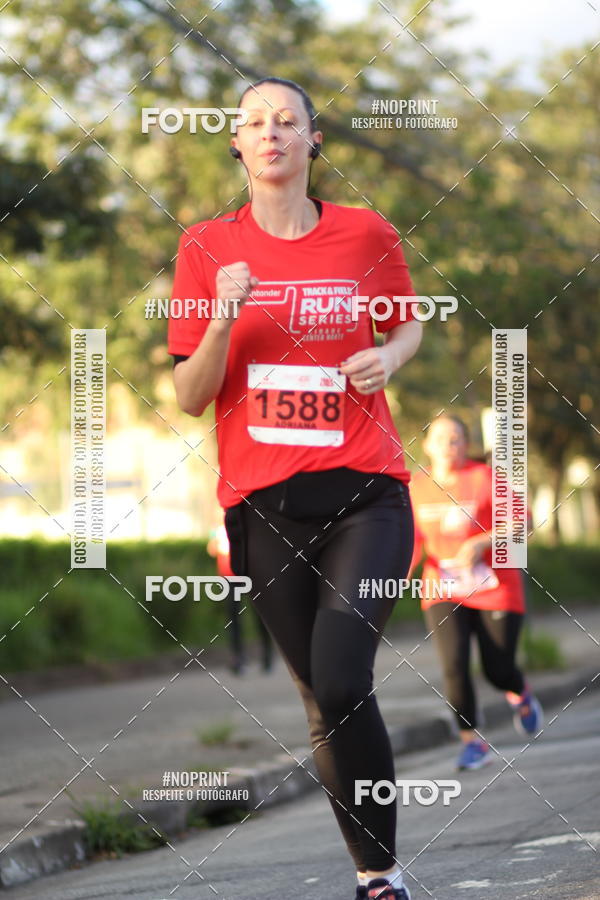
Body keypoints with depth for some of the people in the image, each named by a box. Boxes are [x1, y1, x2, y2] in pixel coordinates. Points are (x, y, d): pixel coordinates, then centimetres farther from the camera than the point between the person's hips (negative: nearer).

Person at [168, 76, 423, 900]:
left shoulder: (367, 234, 3)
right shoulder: (207, 247, 3)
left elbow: (410, 322, 22)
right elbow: (190, 398, 2)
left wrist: (389, 357, 0)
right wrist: (224, 319, -15)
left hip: (366, 491, -2)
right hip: (265, 505, 2)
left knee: (341, 684, -20)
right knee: (323, 699, 6)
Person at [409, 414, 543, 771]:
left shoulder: (484, 478, -10)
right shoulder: (417, 486, 3)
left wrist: (482, 543, -25)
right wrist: (408, 562, -5)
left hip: (495, 590, -2)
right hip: (444, 591, 2)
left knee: (498, 671, -1)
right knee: (454, 663, -17)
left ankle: (520, 692, 36)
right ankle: (473, 742, -5)